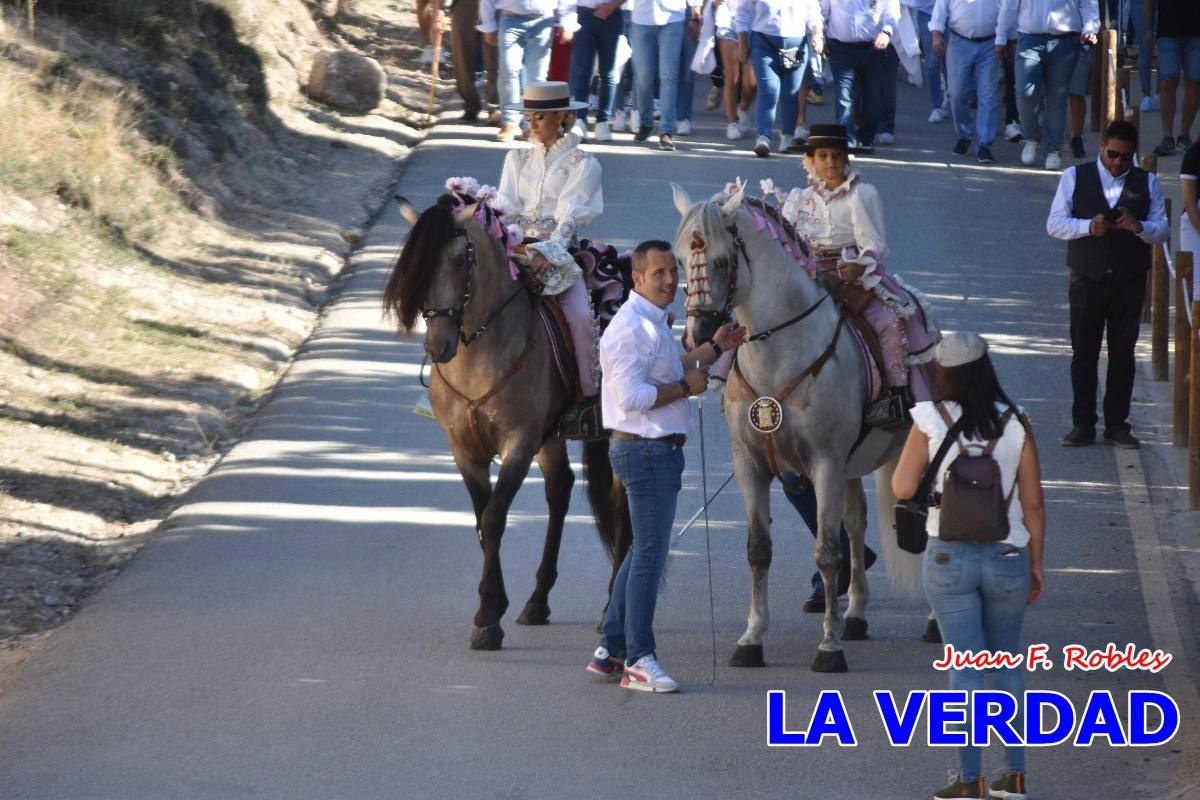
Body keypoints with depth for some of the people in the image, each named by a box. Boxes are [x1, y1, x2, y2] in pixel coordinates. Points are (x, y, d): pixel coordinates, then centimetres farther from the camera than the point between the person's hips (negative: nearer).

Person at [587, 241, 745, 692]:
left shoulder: (654, 324, 16)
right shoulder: (631, 328, -17)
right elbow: (632, 397, -25)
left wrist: (715, 348, 24)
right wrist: (686, 387, -17)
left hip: (662, 449, 11)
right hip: (645, 450, -11)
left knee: (643, 551, 15)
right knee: (650, 553, -9)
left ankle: (610, 650, 21)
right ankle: (638, 660, -6)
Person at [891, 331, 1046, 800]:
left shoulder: (931, 422, -8)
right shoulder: (1015, 425, -3)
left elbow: (902, 488, -4)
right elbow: (1034, 504, 0)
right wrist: (1036, 565, 10)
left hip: (948, 559, -2)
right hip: (1007, 558, 2)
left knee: (965, 670, 3)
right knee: (1007, 668, 15)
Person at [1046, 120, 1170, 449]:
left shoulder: (1147, 183, 7)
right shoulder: (1075, 177, 4)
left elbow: (1162, 230, 3)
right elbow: (1054, 223, -2)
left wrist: (1138, 227, -19)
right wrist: (1088, 227, -20)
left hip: (1129, 281, 1)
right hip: (1087, 279, -1)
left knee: (1123, 354, 4)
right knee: (1083, 352, 2)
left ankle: (1116, 425, 10)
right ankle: (1082, 424, 8)